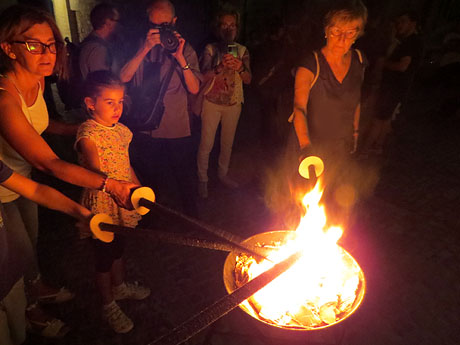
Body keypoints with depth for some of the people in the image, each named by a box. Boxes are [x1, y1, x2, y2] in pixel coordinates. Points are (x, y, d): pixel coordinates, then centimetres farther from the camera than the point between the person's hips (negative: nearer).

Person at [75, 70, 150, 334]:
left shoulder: (121, 130, 3)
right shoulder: (88, 133, -20)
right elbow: (95, 169, -37)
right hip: (102, 205, -7)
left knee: (118, 247, 26)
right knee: (104, 255, 12)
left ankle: (120, 286, 51)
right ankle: (109, 305, 34)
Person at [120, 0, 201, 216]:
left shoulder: (185, 49, 1)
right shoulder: (138, 46, 3)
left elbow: (194, 89, -8)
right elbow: (124, 78, -11)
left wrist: (180, 58, -21)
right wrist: (145, 49, -20)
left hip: (177, 130, -1)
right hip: (145, 128, 2)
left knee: (184, 179, 10)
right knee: (148, 179, 18)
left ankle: (191, 220, 33)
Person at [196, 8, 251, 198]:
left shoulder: (242, 51, 3)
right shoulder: (211, 49, -4)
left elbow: (248, 80, -4)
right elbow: (204, 76, -15)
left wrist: (240, 68, -25)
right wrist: (221, 66, -33)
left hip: (234, 103, 3)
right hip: (212, 102, -3)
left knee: (228, 142, 13)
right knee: (206, 143, -4)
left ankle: (223, 174, 32)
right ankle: (202, 180, 12)